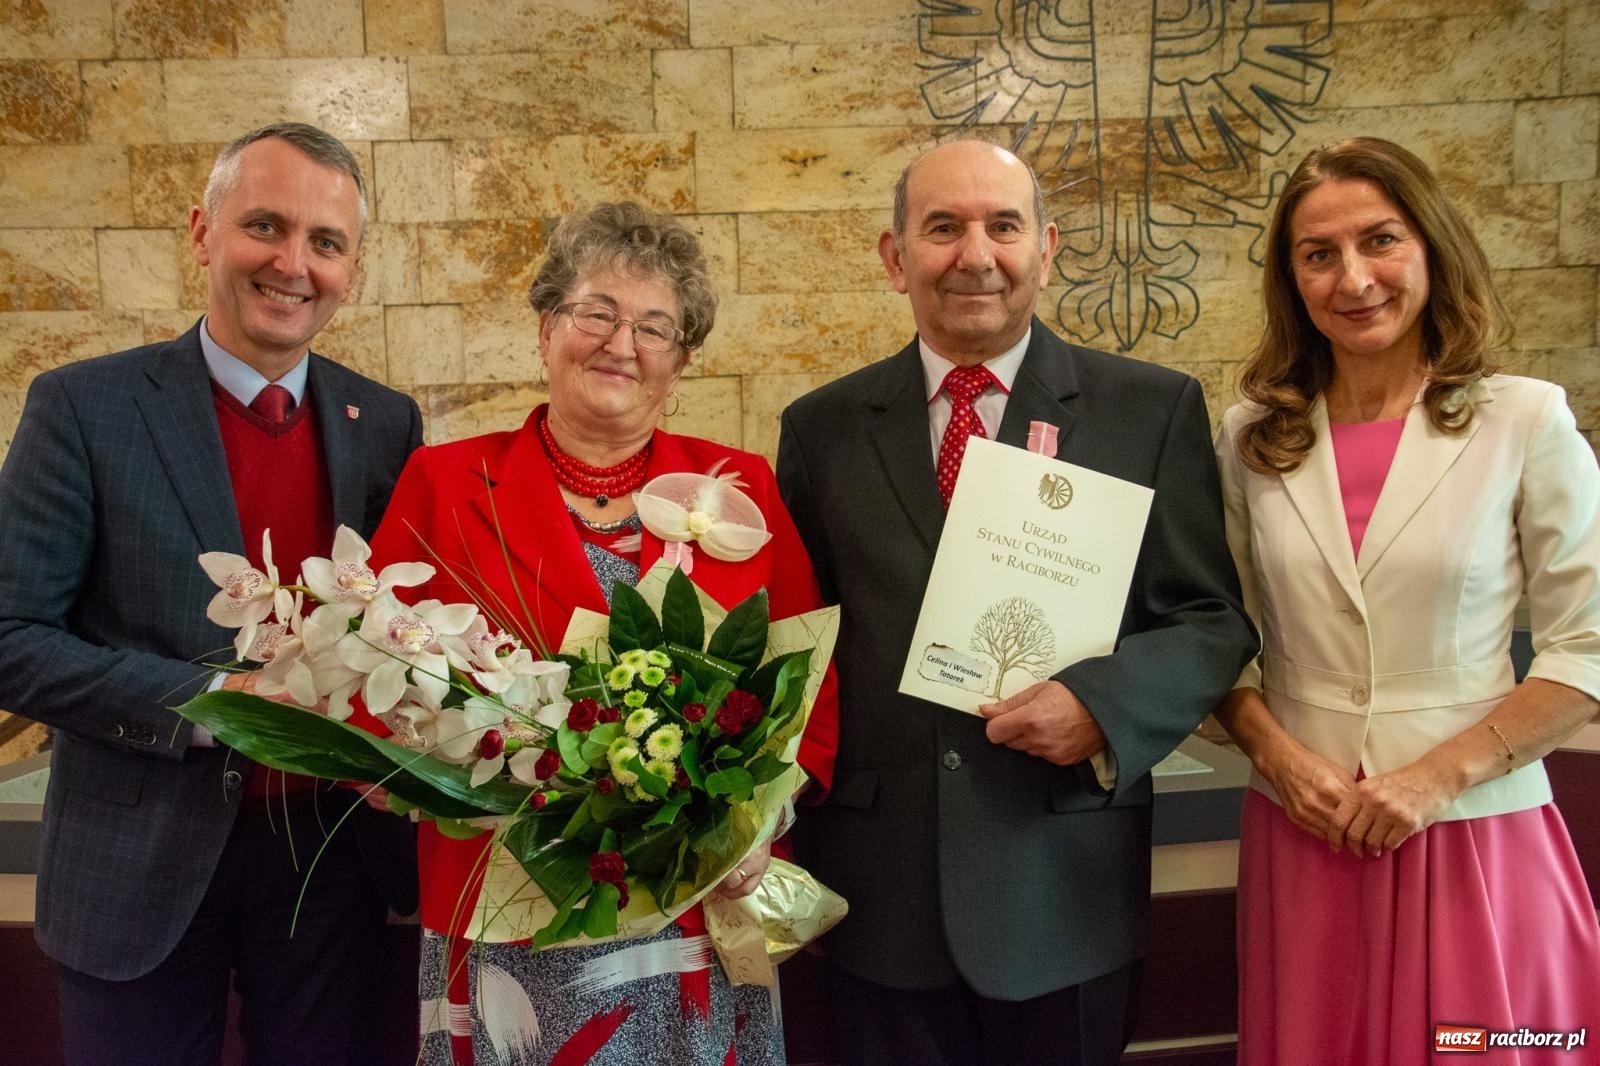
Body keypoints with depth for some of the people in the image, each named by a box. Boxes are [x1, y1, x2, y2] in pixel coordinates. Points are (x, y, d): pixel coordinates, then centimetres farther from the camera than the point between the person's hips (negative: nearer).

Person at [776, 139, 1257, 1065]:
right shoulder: (822, 428, 3)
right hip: (880, 892, 2)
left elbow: (1215, 620, 0)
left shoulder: (1154, 409, -1)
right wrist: (785, 850, 2)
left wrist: (1101, 703, -19)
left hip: (1065, 890, -1)